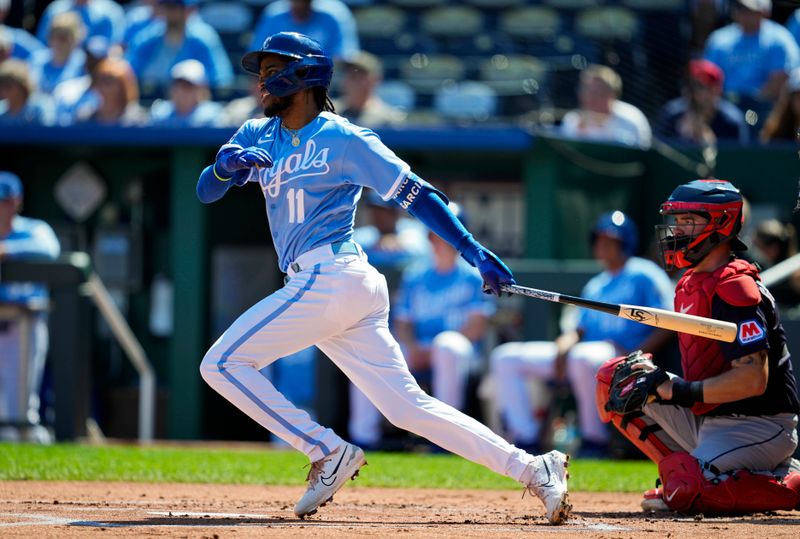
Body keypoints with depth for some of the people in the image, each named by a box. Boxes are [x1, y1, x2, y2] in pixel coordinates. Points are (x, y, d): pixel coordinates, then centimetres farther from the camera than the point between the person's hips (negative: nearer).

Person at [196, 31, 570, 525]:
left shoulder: (343, 140, -4)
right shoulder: (256, 137, 17)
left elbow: (417, 194, -5)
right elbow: (206, 192, 11)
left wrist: (476, 252, -12)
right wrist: (226, 165, -13)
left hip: (330, 277, -7)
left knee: (223, 364, -8)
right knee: (409, 406, 2)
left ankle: (329, 452, -6)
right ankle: (533, 469, -1)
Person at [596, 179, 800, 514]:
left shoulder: (735, 288, -19)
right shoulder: (690, 284, 11)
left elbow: (754, 379, -26)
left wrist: (685, 391, -27)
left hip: (760, 426, -10)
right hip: (707, 421, 10)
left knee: (687, 493, -30)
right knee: (614, 375, 6)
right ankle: (684, 473, 7)